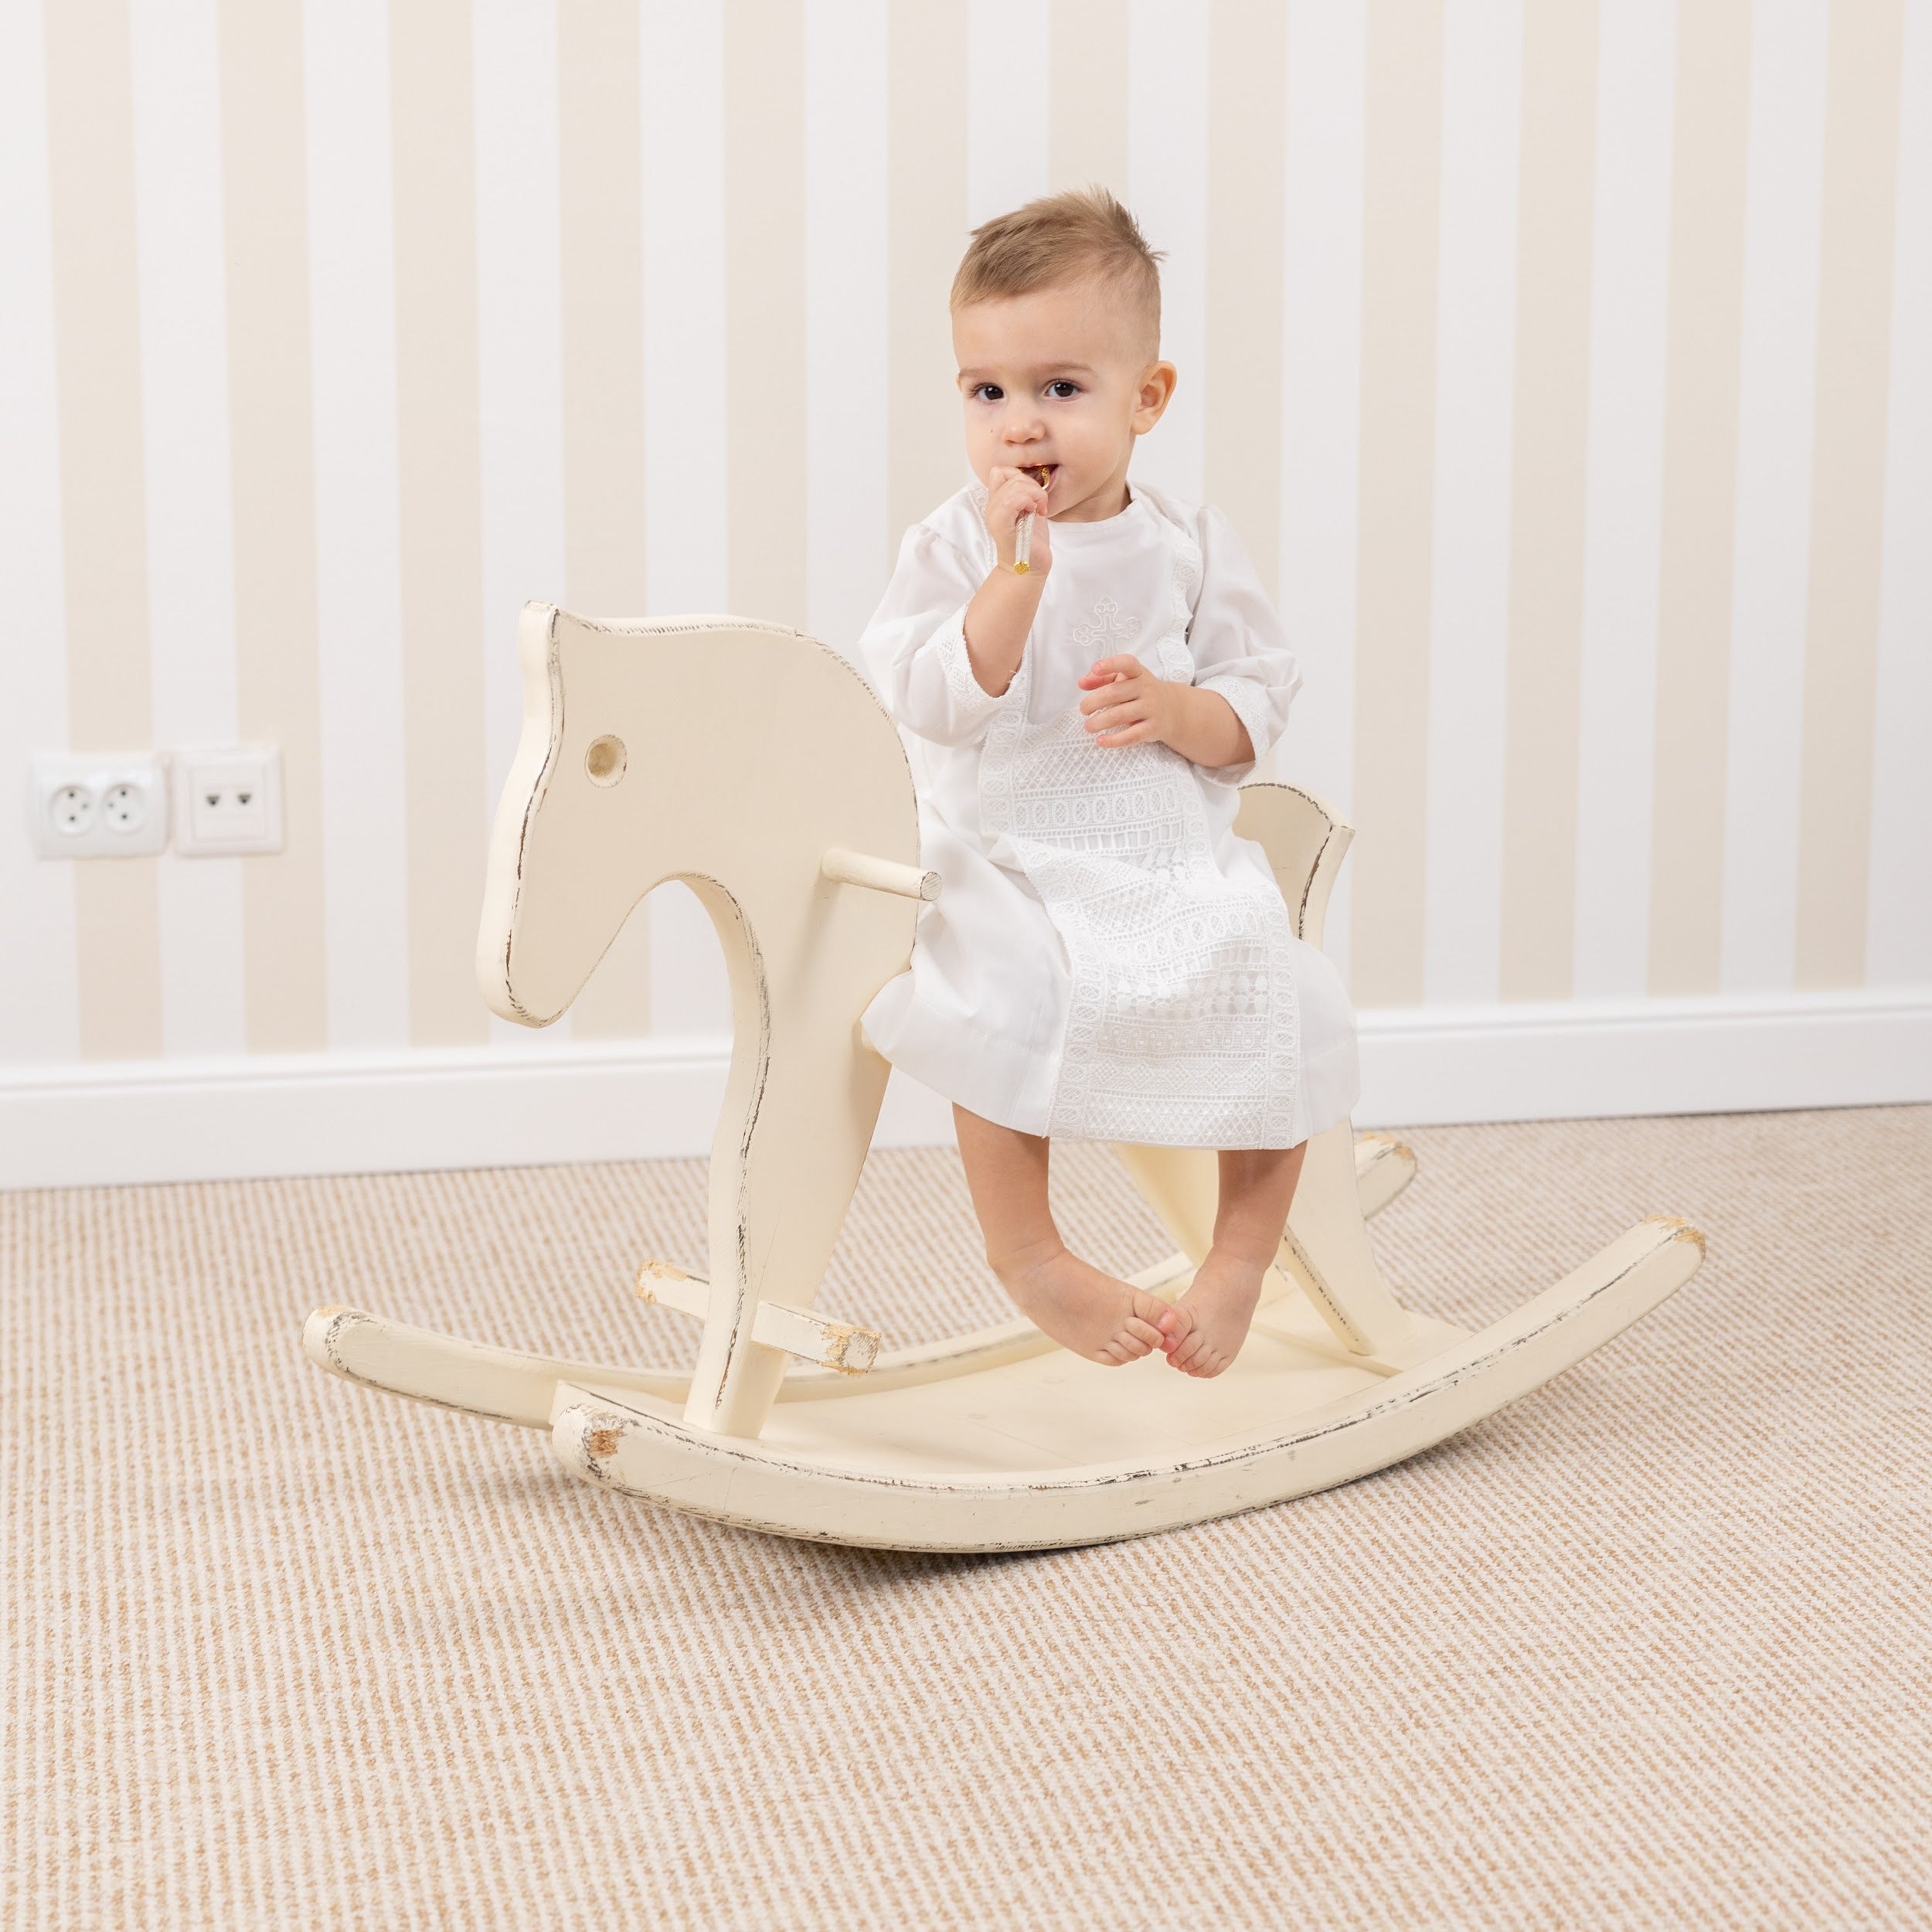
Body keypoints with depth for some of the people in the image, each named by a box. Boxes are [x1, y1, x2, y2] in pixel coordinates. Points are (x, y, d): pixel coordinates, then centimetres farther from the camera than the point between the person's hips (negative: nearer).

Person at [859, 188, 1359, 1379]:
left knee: (1281, 1005, -19)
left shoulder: (1190, 546, 5)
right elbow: (935, 702, -16)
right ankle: (1027, 1250, -11)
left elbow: (1255, 715, 6)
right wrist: (1017, 568, -24)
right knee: (1005, 998, -32)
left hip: (1180, 867, 3)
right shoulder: (956, 545, -2)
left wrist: (1173, 708, -16)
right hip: (1006, 866, -2)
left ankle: (1244, 1257, 2)